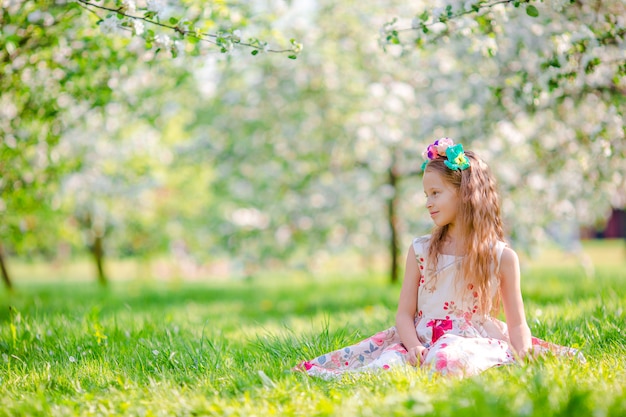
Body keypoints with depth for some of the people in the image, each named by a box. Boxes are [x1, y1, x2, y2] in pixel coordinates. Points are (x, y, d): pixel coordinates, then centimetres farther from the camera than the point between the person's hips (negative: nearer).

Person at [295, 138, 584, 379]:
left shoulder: (502, 257, 3)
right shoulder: (420, 250, 10)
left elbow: (516, 324, 6)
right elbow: (405, 313, 6)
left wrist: (522, 360, -14)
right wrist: (414, 347, -15)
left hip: (471, 343, -4)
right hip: (422, 342, 4)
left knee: (447, 360, -38)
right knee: (392, 357, -31)